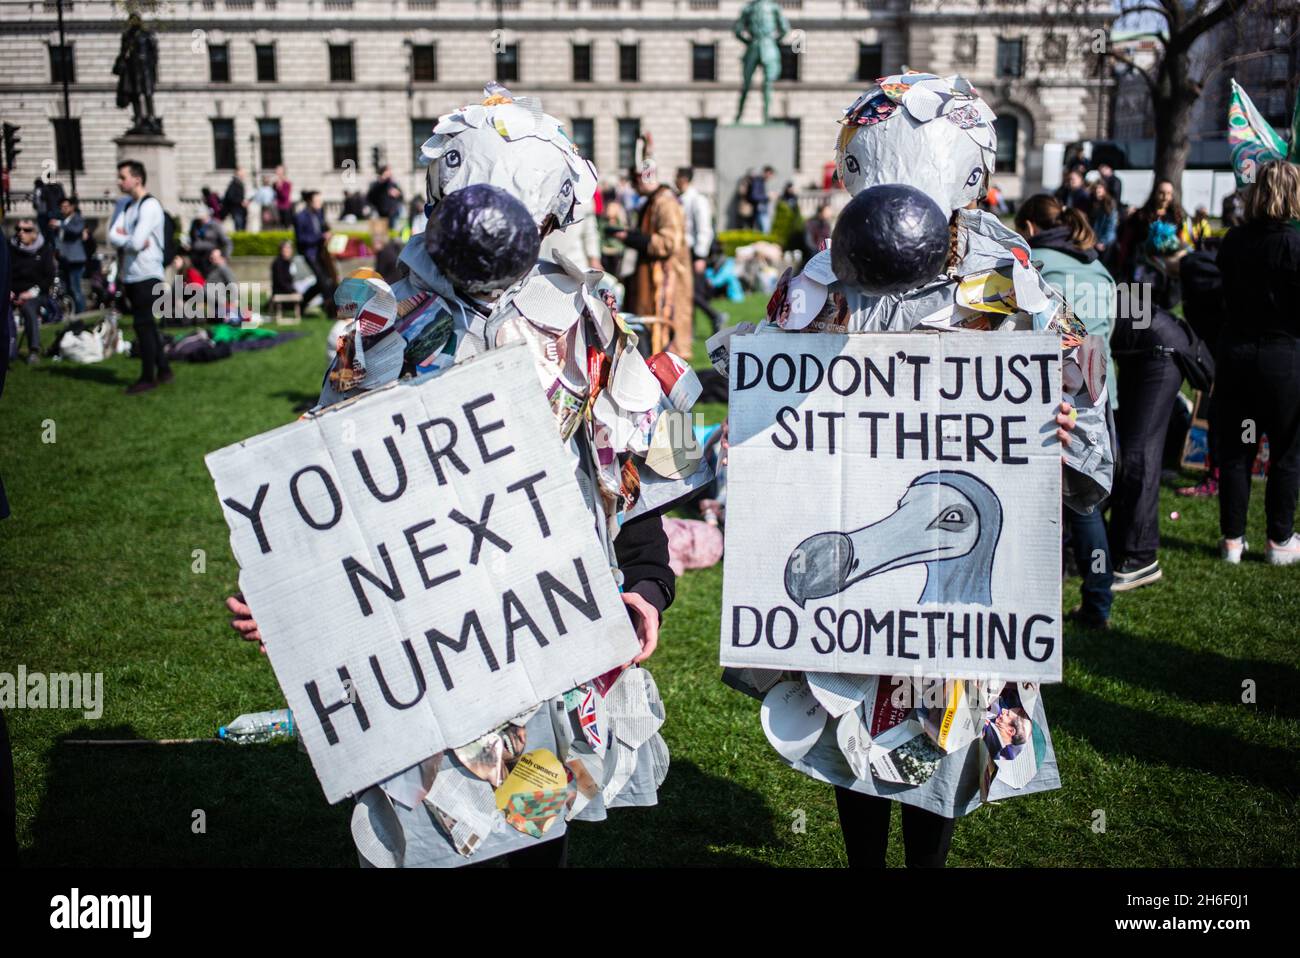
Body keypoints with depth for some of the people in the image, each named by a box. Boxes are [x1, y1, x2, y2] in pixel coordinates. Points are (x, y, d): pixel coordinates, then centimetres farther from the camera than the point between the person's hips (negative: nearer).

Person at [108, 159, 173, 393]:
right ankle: (163, 371, 22)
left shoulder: (150, 206, -12)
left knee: (143, 324, -5)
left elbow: (136, 242, -20)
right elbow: (112, 236, 3)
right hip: (131, 275, 8)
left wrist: (122, 239, -1)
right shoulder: (123, 204, 12)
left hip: (147, 275, -8)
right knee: (147, 324, 13)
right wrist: (130, 240, -14)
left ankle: (148, 378, 3)